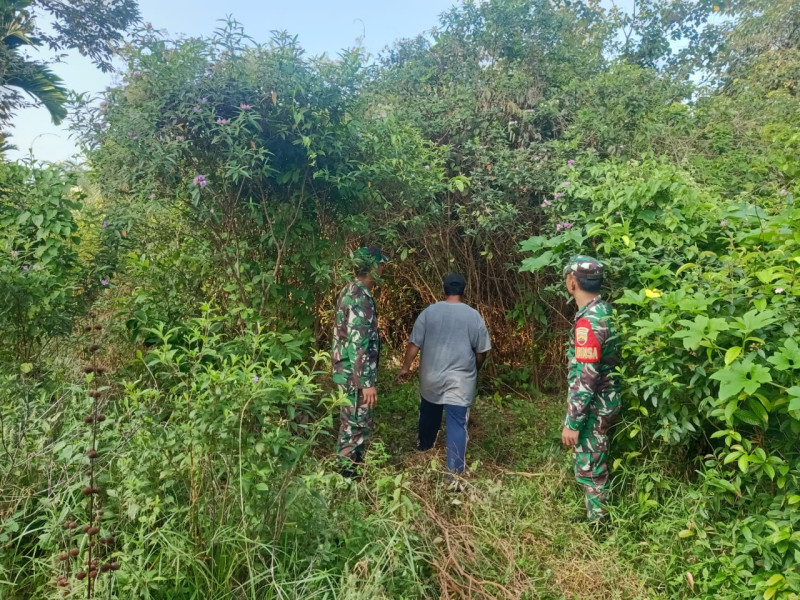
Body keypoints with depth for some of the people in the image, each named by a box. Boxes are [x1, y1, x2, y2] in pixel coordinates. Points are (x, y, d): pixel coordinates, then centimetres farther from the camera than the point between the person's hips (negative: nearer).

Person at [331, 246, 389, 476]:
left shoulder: (351, 291, 9)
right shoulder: (360, 298, -23)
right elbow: (359, 344, -26)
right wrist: (368, 382, -23)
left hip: (348, 370, 10)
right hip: (355, 374, -10)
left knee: (353, 422, 21)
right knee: (356, 424, 3)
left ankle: (352, 466, 35)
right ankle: (348, 473, 16)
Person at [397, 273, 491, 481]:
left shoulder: (429, 312, -3)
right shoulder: (474, 316, -4)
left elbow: (414, 344, -2)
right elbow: (482, 351, 1)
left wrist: (405, 367, 9)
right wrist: (474, 370, 19)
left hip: (431, 377, 2)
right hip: (460, 380, -2)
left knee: (429, 414, 24)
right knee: (457, 424, 1)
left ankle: (424, 446, 49)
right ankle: (455, 472, 0)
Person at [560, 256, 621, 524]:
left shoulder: (587, 322, -26)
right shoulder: (605, 310, 4)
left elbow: (586, 378, -27)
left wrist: (572, 422, -21)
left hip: (593, 408, -10)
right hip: (606, 401, 10)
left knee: (590, 468, 6)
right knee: (597, 464, 23)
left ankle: (597, 524, 21)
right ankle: (597, 514, 39)